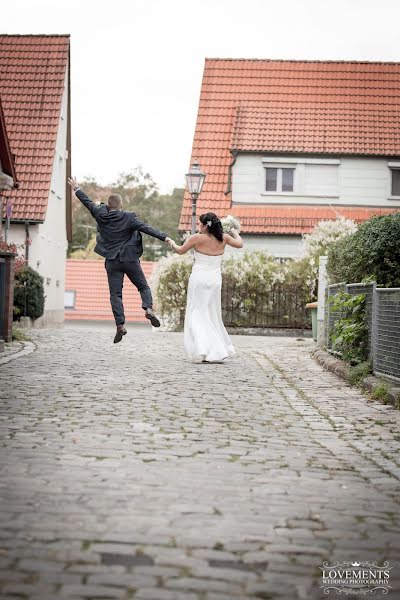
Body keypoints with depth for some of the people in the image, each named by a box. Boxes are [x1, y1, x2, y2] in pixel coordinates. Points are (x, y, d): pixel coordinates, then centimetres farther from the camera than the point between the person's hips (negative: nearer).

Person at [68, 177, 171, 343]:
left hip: (112, 262, 2)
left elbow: (88, 203, 11)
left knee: (115, 294, 2)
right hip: (130, 260, -2)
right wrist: (164, 237, -19)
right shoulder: (128, 217, -9)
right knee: (143, 286, 11)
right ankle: (148, 308, -15)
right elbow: (146, 228, -16)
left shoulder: (101, 215, -1)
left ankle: (120, 324, -9)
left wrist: (76, 189, 25)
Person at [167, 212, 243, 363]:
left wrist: (172, 243, 25)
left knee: (197, 315, 1)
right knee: (212, 316, 12)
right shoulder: (223, 238, 0)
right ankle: (217, 352, 10)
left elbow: (180, 250, 4)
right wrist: (235, 233, 35)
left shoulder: (197, 238, -9)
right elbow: (240, 244, 15)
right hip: (215, 279, 4)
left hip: (199, 278, -4)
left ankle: (202, 349, -14)